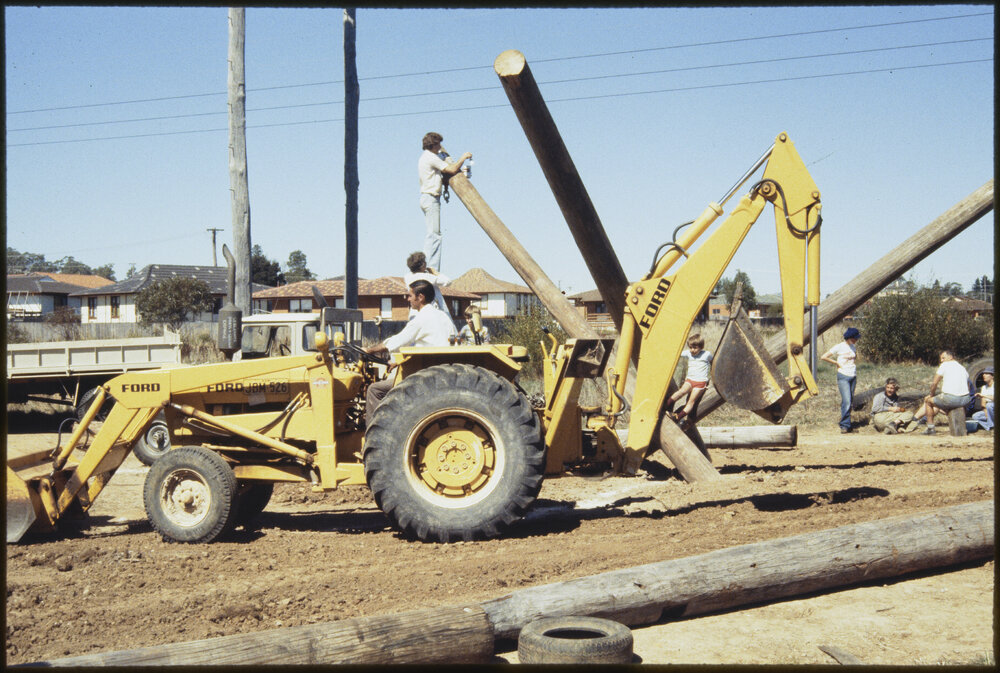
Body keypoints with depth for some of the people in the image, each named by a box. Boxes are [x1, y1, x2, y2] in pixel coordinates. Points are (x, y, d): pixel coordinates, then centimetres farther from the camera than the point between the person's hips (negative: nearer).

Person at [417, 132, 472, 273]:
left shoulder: (423, 157, 18)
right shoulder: (431, 157, -13)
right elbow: (452, 169, -15)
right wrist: (463, 157, 0)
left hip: (425, 197, 10)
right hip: (431, 198, -10)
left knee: (430, 234, 12)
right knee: (434, 234, -10)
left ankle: (426, 266, 13)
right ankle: (432, 269, -12)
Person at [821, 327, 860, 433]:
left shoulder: (854, 347, 11)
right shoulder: (839, 347, -8)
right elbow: (823, 357, -8)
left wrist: (856, 376, 18)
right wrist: (837, 363, -8)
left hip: (853, 377, 6)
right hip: (843, 377, -6)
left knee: (850, 402, 5)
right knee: (847, 402, -15)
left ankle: (845, 423, 14)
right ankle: (845, 425, -10)